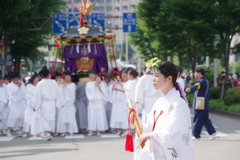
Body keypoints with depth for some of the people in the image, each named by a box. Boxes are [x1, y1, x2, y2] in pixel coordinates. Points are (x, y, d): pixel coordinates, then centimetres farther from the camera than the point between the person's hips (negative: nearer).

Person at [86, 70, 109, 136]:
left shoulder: (101, 83, 9)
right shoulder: (88, 84, 12)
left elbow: (104, 92, 0)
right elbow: (90, 90, -6)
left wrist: (98, 86, -6)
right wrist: (95, 84, -3)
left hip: (99, 101, 0)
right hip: (92, 102, 0)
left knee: (100, 116, -4)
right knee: (91, 116, -6)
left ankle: (98, 131, 1)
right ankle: (91, 131, -5)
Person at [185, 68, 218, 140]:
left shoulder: (201, 81, -15)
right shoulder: (206, 81, 17)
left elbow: (197, 86, -38)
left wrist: (190, 89, -55)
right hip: (205, 105, 10)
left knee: (197, 121, -1)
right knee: (205, 119, 13)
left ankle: (196, 135, 5)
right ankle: (213, 133, 8)